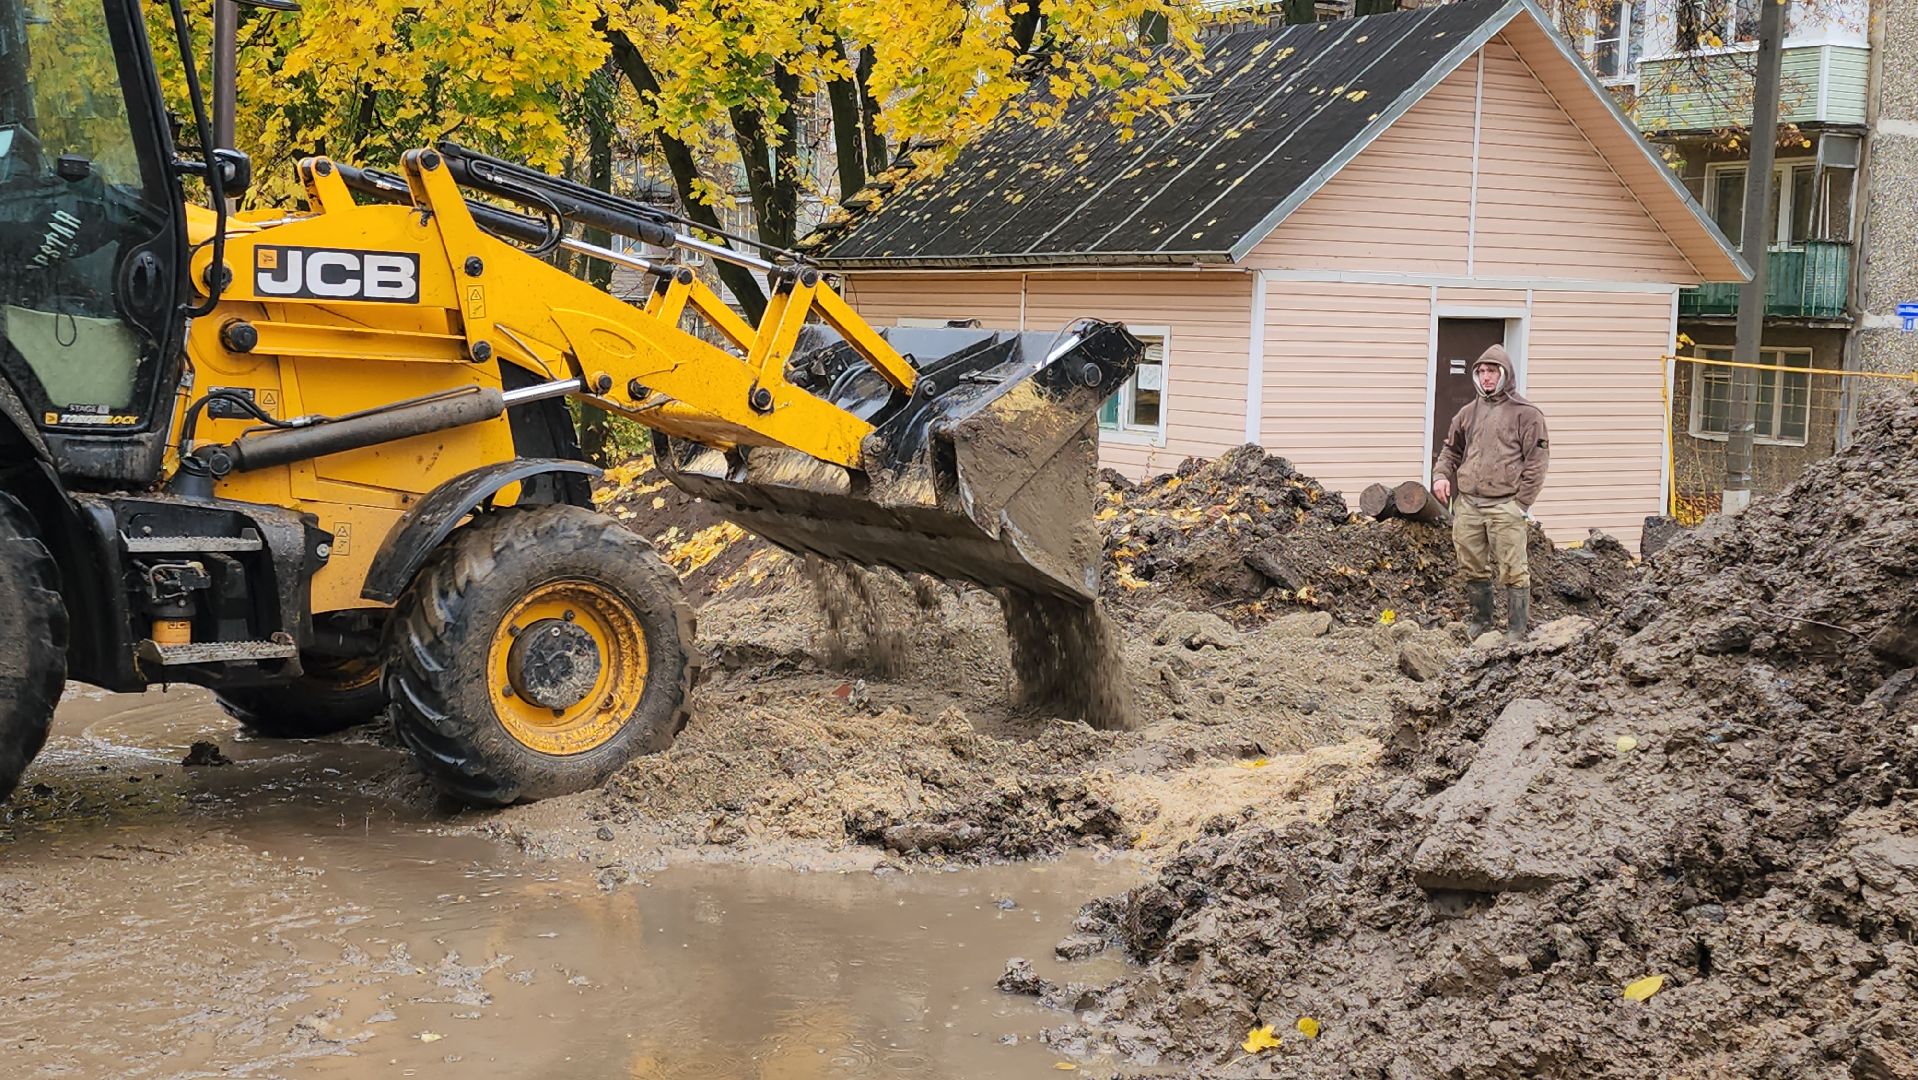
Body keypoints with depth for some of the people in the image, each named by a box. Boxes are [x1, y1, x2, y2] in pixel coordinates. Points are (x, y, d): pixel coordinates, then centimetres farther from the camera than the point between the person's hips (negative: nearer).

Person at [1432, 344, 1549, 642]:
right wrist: (1441, 475, 6)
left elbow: (1537, 461, -4)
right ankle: (1480, 621, 24)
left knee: (1512, 571, -4)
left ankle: (1517, 630, 2)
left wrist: (1522, 502, -10)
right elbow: (1451, 450, 27)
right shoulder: (1468, 413, 17)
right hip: (1467, 505, 5)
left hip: (1504, 505, -5)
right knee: (1473, 569, 10)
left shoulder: (1525, 413, 0)